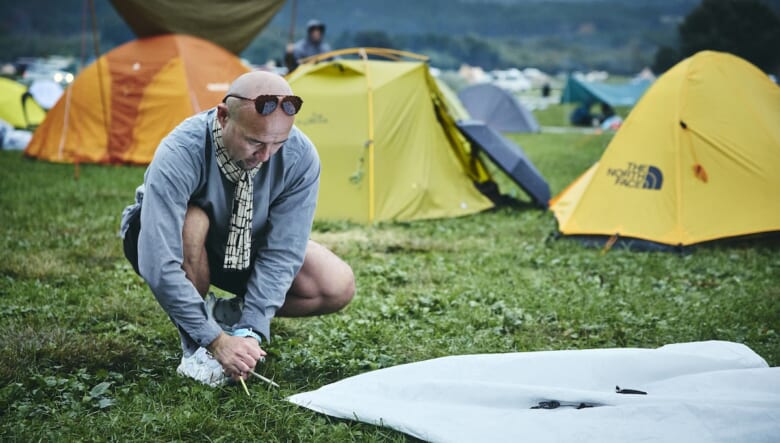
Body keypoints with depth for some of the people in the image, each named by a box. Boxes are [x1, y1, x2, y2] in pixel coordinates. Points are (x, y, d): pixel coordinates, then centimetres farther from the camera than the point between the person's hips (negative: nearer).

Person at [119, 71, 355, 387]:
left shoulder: (301, 157, -27)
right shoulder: (180, 155, -38)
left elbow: (281, 252, -22)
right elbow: (159, 265, -40)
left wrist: (251, 330, -31)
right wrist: (214, 339, -39)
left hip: (246, 248, 4)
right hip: (169, 237, -3)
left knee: (338, 287, -15)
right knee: (192, 221, -39)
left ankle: (227, 313, 5)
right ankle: (193, 341, -16)